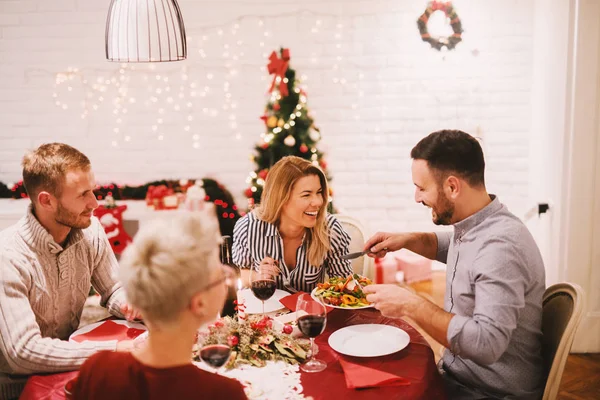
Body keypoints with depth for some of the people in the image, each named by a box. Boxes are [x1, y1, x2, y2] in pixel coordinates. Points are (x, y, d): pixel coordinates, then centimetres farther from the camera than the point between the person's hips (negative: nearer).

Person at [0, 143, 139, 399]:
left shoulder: (91, 231, -8)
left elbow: (114, 291, 6)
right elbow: (23, 351, -29)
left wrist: (129, 302, -18)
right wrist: (115, 350, -31)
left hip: (70, 369, 5)